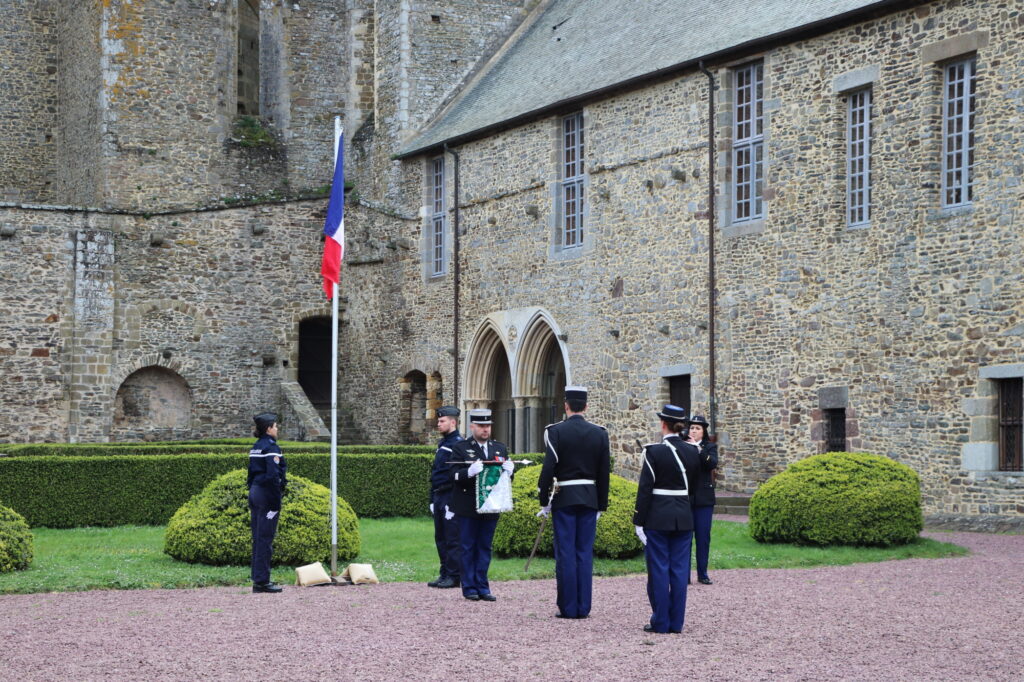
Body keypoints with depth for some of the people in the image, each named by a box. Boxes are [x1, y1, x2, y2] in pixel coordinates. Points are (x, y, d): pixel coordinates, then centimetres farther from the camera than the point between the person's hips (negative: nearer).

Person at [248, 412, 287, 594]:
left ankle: (258, 580, 15)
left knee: (258, 537, 11)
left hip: (255, 492, 9)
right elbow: (273, 475, -19)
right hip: (267, 493, -9)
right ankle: (262, 581, -3)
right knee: (265, 538, -5)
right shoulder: (271, 447, -14)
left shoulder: (255, 447, 13)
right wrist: (276, 502, -17)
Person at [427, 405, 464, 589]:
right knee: (440, 538, 12)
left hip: (450, 496, -10)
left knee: (452, 539, -5)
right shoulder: (442, 443, 18)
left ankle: (453, 577, -2)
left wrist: (452, 503, -20)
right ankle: (445, 574, 18)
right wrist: (433, 499, 18)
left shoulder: (458, 443, -11)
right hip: (439, 497, 10)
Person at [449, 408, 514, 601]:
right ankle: (470, 588, 7)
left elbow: (507, 474, 15)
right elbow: (454, 475, -9)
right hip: (468, 507, -4)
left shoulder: (500, 448, 15)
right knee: (468, 547, 1)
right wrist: (469, 472, -28)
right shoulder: (460, 448, -1)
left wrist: (509, 470, -9)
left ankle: (482, 587, 13)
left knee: (485, 547, 8)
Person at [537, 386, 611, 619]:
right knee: (585, 553, 7)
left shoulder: (556, 431, -7)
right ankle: (583, 607, 9)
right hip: (590, 500, 3)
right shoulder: (600, 433, 4)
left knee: (566, 554, 0)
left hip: (564, 499, -3)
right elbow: (604, 473, 6)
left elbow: (548, 468, -12)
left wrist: (544, 501, -4)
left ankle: (567, 607, 2)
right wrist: (601, 505, 14)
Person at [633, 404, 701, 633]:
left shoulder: (655, 452, -12)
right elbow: (693, 481, 10)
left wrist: (639, 521, -9)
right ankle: (676, 622, 13)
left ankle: (660, 622, 6)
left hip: (657, 518, -4)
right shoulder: (693, 452, 3)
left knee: (659, 569, 3)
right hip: (684, 517, 4)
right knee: (679, 569, 9)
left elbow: (645, 489, -12)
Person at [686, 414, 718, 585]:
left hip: (703, 499, 1)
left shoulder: (710, 447, 6)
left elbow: (713, 463, -13)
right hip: (685, 498, -1)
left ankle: (702, 574, 13)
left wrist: (698, 449, -20)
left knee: (703, 536, 4)